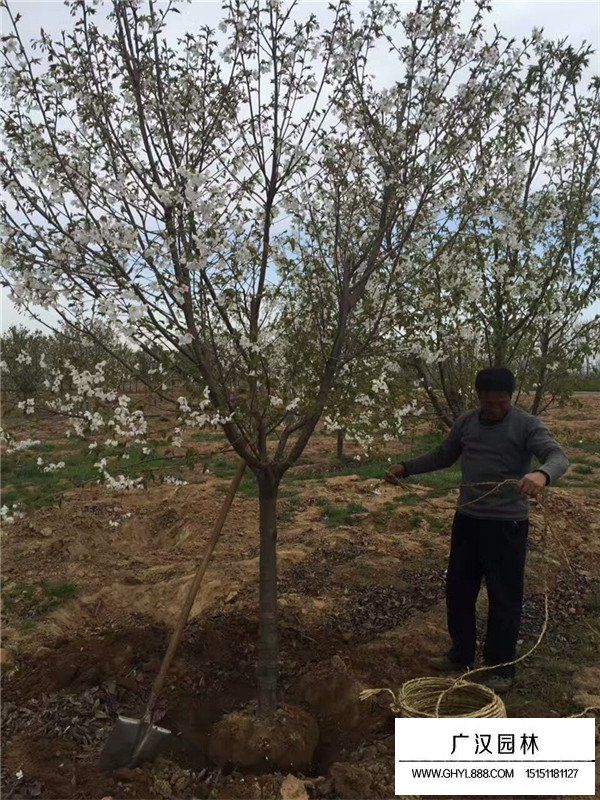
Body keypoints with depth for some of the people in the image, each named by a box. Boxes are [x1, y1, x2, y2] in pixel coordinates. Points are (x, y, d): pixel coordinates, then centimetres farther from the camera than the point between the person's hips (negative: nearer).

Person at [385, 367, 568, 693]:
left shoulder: (527, 425, -10)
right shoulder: (465, 423, 5)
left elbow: (558, 456, -25)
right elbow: (443, 456, 19)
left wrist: (542, 474, -48)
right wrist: (406, 467, 9)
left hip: (507, 524, -5)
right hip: (467, 519, 6)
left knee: (504, 598, 6)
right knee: (458, 589, 15)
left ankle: (501, 668, 24)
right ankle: (461, 655, 34)